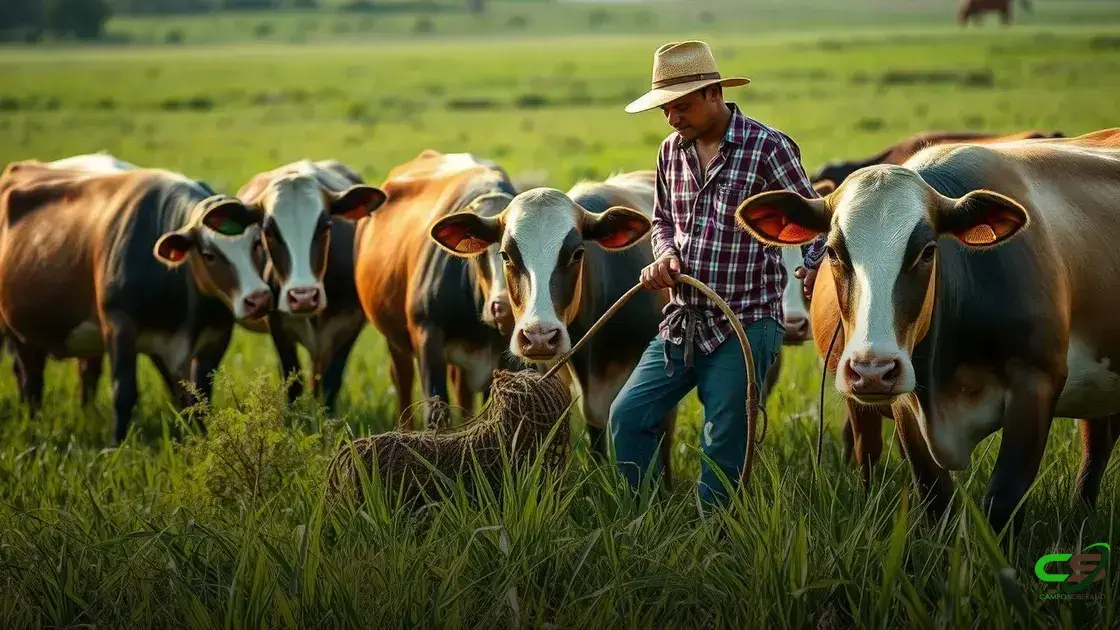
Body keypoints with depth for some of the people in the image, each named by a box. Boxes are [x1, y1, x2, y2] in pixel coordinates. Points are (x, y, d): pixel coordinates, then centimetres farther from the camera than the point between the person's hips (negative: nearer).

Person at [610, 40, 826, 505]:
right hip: (682, 323, 6)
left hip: (744, 328, -6)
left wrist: (816, 268, -25)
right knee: (627, 416, 2)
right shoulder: (672, 151, 9)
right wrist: (665, 253, 1)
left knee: (724, 449, -1)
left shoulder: (768, 147, -10)